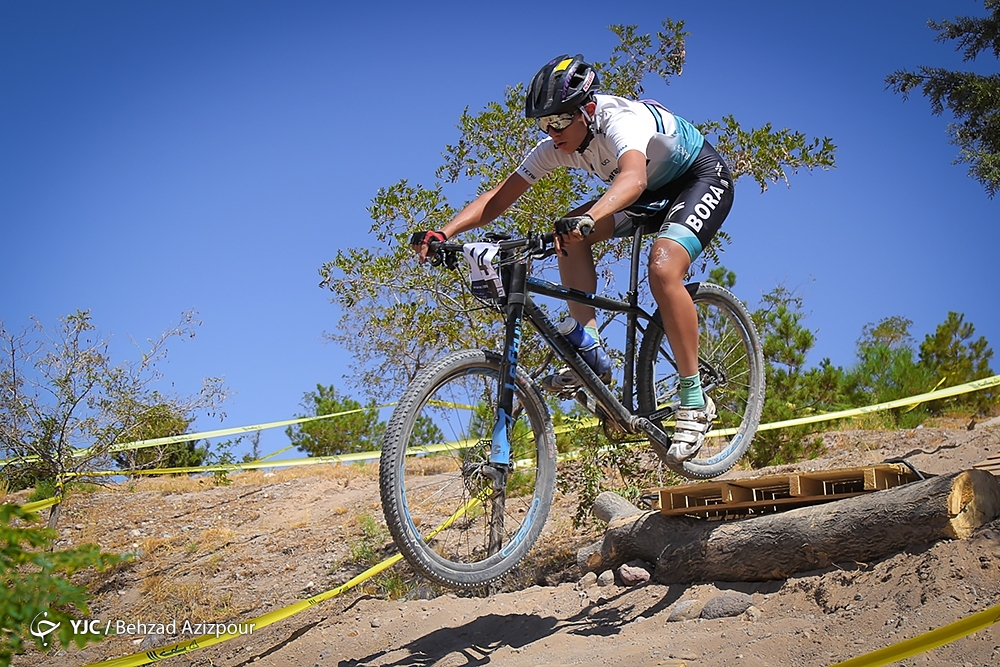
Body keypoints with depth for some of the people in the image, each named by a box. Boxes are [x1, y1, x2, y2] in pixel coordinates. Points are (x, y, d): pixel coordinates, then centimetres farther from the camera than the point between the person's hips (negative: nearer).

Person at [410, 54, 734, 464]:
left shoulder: (620, 118, -34)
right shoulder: (557, 146, -13)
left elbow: (633, 178, -55)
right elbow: (499, 198, -15)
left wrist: (586, 220, -73)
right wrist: (442, 234, -30)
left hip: (704, 179, -7)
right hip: (655, 194, 7)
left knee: (662, 268, -32)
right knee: (569, 237, -15)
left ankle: (694, 402, -20)